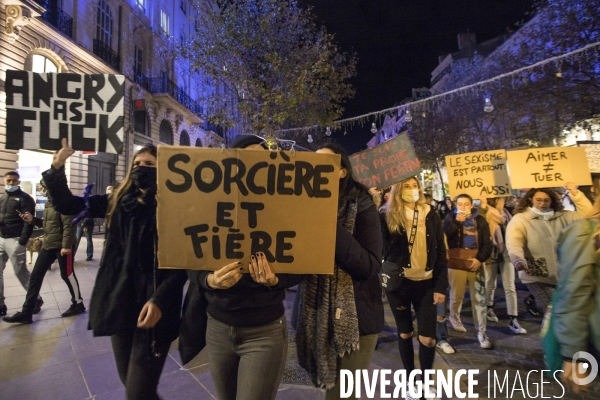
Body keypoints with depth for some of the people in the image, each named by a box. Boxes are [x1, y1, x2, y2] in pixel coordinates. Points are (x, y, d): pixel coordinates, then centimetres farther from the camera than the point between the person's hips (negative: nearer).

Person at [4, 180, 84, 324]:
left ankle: (78, 304, 21)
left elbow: (68, 225, -21)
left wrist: (66, 245, -24)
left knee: (67, 274, 3)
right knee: (36, 275, 7)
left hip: (61, 245, -9)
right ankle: (26, 313, 14)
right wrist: (33, 220, 5)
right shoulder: (49, 203, 15)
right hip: (48, 245, 9)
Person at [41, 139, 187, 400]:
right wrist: (57, 169, 0)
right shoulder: (118, 203, 7)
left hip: (152, 305, -5)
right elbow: (66, 205, 14)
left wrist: (159, 299, -23)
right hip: (120, 302, 6)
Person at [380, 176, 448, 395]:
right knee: (405, 333, 14)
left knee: (428, 339, 1)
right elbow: (383, 251, -6)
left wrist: (441, 286, -3)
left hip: (426, 283, 1)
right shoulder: (388, 216, -6)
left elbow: (440, 252, 1)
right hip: (398, 282, -1)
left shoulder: (431, 215, 0)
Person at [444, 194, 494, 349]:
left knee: (479, 298, 1)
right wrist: (457, 222, -19)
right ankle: (454, 317, 39)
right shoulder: (451, 218, 2)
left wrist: (480, 258, -13)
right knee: (457, 295, 13)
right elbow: (445, 237, -11)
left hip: (475, 262, 1)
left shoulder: (480, 220, 4)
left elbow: (487, 244, 1)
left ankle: (481, 332, 10)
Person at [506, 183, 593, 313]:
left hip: (562, 275, 5)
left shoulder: (562, 216, 10)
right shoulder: (520, 219, -7)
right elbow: (513, 241, -20)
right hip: (537, 276, -5)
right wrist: (517, 258, -39)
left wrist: (576, 194, -5)